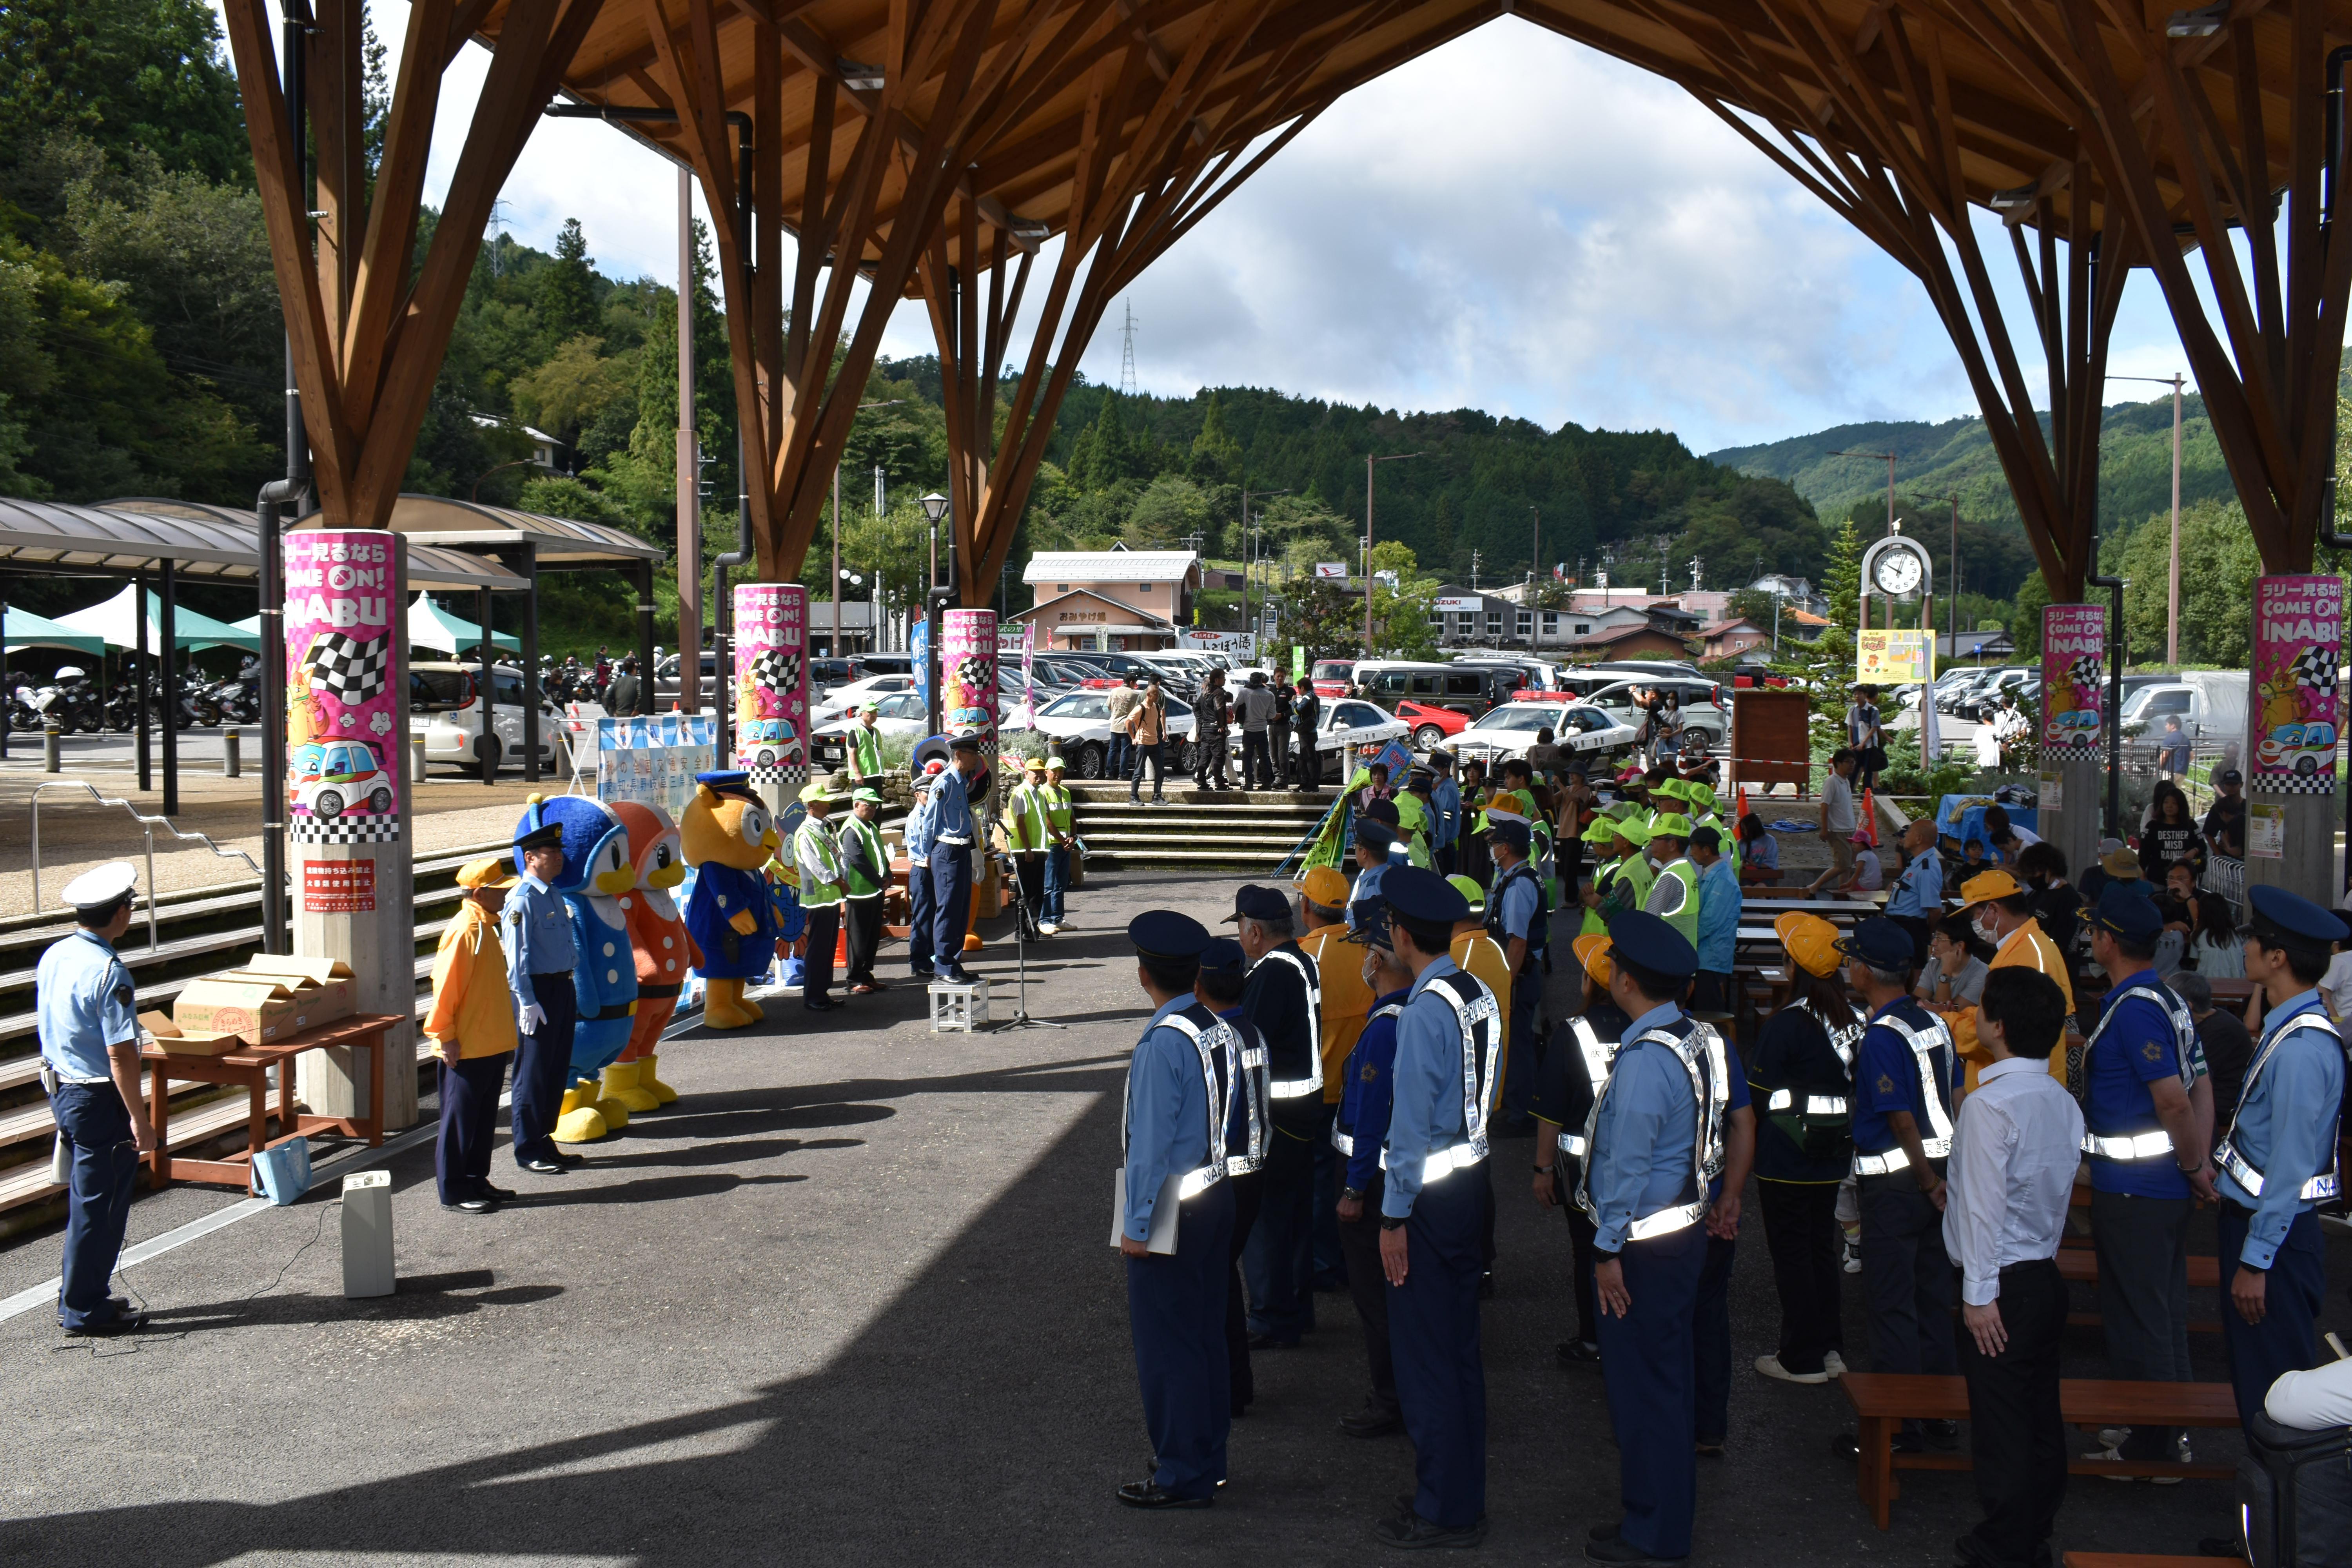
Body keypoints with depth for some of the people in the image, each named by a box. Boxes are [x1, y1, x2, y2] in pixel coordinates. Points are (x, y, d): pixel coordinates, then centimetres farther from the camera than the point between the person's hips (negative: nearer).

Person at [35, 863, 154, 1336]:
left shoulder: (53, 956, 4)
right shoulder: (108, 973, -23)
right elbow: (120, 1053, -23)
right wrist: (140, 1120, -19)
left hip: (61, 1088, 9)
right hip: (100, 1099, -9)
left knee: (86, 1198, 20)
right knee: (98, 1204, 2)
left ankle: (79, 1295, 29)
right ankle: (84, 1311, 10)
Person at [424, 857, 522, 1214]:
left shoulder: (486, 927, 12)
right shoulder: (463, 932, -18)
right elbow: (446, 987, -20)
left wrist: (504, 1037, 21)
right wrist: (446, 1037, -18)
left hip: (491, 1045, 9)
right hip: (466, 1049, -9)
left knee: (484, 1117, 15)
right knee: (460, 1119, 0)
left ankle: (476, 1181, 24)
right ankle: (454, 1191, 6)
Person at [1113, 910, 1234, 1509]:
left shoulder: (1164, 1043, -21)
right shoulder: (1215, 1028, 4)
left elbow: (1152, 1140, -20)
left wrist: (1136, 1225, -14)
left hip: (1171, 1209, -9)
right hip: (1216, 1196, 9)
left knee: (1165, 1341, 1)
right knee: (1206, 1332, 17)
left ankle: (1181, 1476, 8)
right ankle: (1207, 1458, 29)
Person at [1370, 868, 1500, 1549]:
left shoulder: (1425, 1012, -21)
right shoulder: (1481, 998, 5)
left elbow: (1411, 1123, -20)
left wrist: (1394, 1217, -15)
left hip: (1430, 1192, -9)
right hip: (1471, 1180, 9)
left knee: (1424, 1356, 2)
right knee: (1460, 1349, 17)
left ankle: (1441, 1512, 10)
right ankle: (1464, 1496, 27)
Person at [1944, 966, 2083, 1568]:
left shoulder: (1989, 1104, -19)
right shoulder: (2063, 1102, 5)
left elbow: (1985, 1205, -19)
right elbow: (2061, 1191, 12)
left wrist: (1979, 1293, -15)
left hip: (2002, 1284, -8)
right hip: (2046, 1274, 8)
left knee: (2000, 1422, 1)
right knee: (2040, 1415, 15)